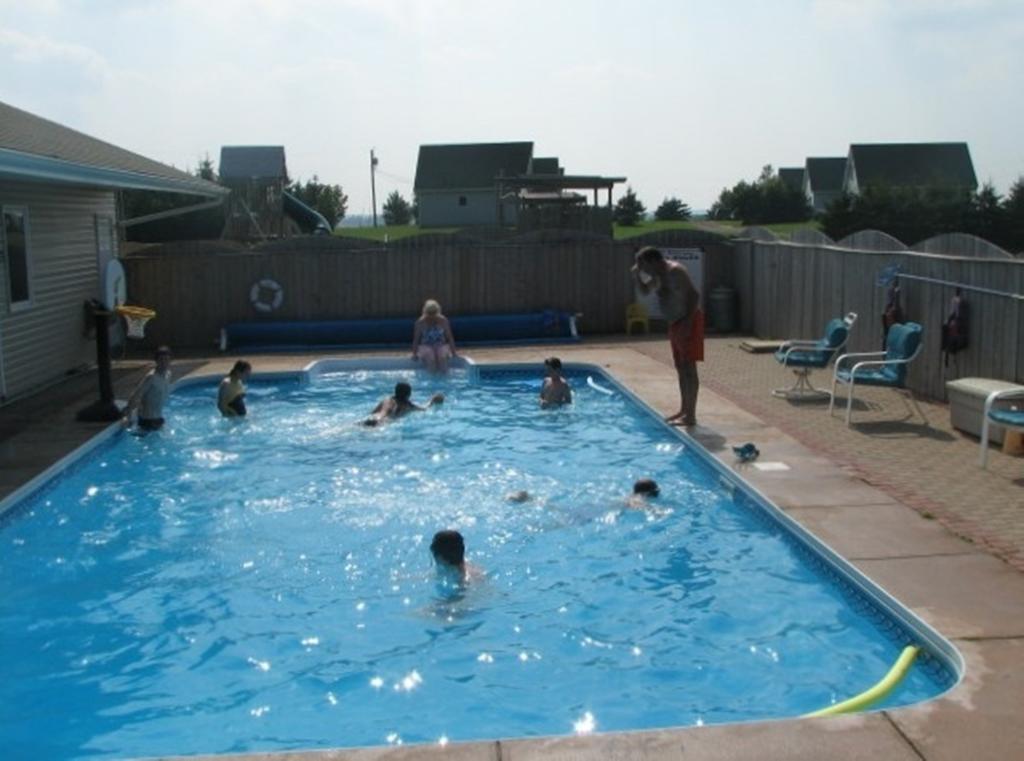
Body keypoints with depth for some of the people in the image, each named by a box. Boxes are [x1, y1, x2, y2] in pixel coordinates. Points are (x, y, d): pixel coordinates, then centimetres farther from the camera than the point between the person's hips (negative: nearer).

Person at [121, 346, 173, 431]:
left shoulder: (168, 374, 2)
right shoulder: (151, 377, -22)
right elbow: (135, 396, -25)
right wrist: (128, 416, -29)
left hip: (158, 418, 8)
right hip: (147, 419, -8)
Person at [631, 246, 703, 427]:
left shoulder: (675, 271, -18)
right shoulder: (658, 276, 11)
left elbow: (695, 294, -23)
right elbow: (645, 290, 27)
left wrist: (687, 322, -26)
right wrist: (637, 276, 7)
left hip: (688, 322, -10)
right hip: (675, 323, 10)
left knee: (689, 368, -10)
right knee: (681, 368, 13)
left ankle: (691, 416, -10)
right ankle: (684, 411, 21)